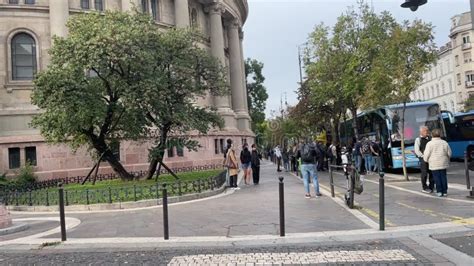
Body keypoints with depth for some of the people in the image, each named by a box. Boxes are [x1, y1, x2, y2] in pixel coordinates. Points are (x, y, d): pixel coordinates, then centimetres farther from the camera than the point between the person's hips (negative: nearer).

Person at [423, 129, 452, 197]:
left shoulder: (429, 144, -10)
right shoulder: (444, 143, 2)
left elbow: (426, 154, -10)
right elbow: (449, 153, 7)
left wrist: (426, 160, 9)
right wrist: (446, 159, 25)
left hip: (434, 164, -3)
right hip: (443, 163, 3)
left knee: (437, 177, 1)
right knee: (443, 177, 9)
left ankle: (439, 191, 1)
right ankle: (445, 192, 11)